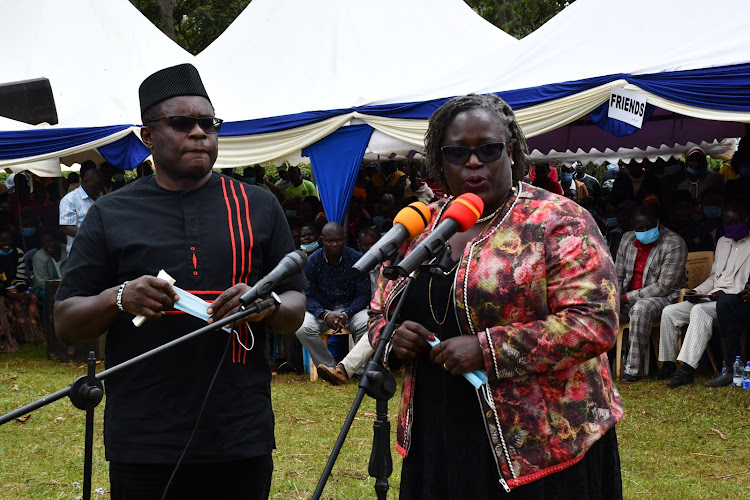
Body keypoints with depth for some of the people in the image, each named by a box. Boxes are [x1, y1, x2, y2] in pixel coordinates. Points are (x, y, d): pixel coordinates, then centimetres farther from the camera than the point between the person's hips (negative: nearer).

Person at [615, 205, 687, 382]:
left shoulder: (674, 244, -13)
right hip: (628, 299, 6)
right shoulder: (627, 239, 8)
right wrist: (616, 299, -7)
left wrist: (628, 298, -17)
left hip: (665, 298, -6)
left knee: (641, 308, -39)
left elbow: (664, 286, -18)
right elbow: (618, 276, 14)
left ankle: (633, 369, -34)